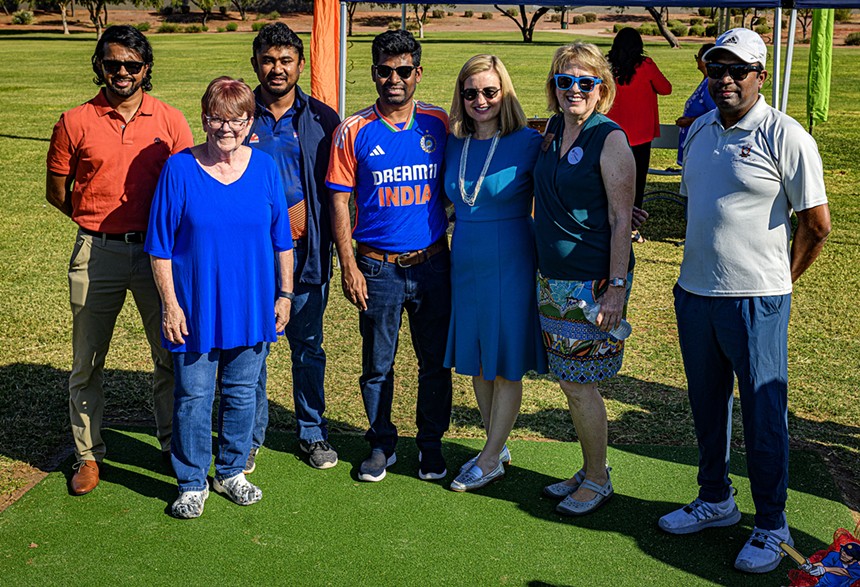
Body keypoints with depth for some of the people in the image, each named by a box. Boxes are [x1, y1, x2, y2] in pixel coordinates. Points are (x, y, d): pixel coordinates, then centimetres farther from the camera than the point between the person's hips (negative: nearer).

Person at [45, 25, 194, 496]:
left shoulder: (170, 121, 2)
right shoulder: (75, 123, 0)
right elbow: (56, 192, 8)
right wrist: (100, 219, 4)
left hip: (157, 250, 1)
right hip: (96, 254, 0)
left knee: (173, 354, 9)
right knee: (87, 361, 8)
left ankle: (175, 443, 27)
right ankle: (87, 454, 25)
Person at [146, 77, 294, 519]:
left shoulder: (265, 168, 0)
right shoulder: (179, 169, -8)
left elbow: (281, 239, 8)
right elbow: (160, 247, -5)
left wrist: (285, 293, 7)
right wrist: (170, 305, -8)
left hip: (252, 307, 3)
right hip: (195, 308, -2)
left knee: (242, 392, 14)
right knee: (194, 396, 5)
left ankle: (232, 472, 32)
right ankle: (192, 483, 23)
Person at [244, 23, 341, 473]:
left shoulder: (321, 119, 4)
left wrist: (302, 212, -6)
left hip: (305, 251, 0)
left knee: (308, 346, 10)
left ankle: (312, 431, 25)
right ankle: (250, 436, 21)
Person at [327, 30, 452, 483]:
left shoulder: (439, 123, 2)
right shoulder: (354, 131, -3)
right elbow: (338, 203, -3)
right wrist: (348, 267, -7)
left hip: (432, 263, 2)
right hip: (378, 267, -1)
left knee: (435, 360, 9)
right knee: (377, 364, 9)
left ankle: (430, 444, 27)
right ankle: (382, 443, 27)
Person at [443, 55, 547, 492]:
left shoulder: (528, 143, -9)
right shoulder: (454, 144, 5)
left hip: (510, 265, -5)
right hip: (465, 264, 6)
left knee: (506, 364, 4)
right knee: (477, 361, 13)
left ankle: (490, 461, 17)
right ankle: (498, 447, 30)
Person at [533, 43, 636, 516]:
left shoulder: (610, 139, -12)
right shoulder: (553, 130, 9)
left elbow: (621, 220, -14)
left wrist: (617, 288, -18)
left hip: (593, 281, -7)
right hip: (551, 277, 7)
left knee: (580, 384, 0)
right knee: (569, 380, 14)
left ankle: (598, 482, 18)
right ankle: (589, 470, 31)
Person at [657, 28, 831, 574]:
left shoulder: (786, 136, -11)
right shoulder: (699, 130, 10)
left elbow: (818, 223, -8)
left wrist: (779, 279, 1)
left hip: (755, 300, -6)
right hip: (694, 291, 7)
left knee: (763, 414, 2)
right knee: (707, 403, 17)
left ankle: (772, 527, 18)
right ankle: (716, 499, 35)